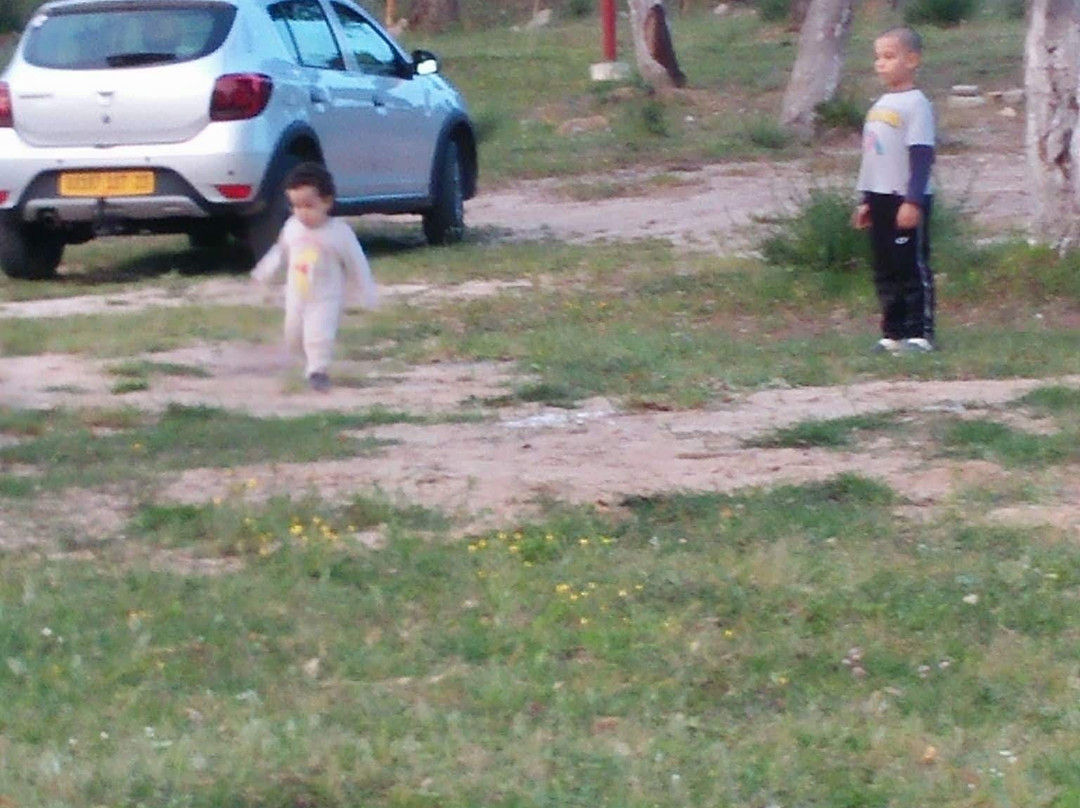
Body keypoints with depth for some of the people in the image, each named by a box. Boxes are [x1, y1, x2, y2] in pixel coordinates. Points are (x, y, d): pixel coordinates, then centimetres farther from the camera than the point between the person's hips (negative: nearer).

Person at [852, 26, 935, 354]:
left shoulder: (916, 104, -11)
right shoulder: (880, 105, 15)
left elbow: (922, 156, -16)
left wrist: (913, 201, -21)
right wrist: (866, 200, 22)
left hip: (907, 203, -9)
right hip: (881, 199, 9)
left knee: (913, 267, -5)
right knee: (885, 270, 10)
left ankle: (920, 333, -1)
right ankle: (893, 333, 15)